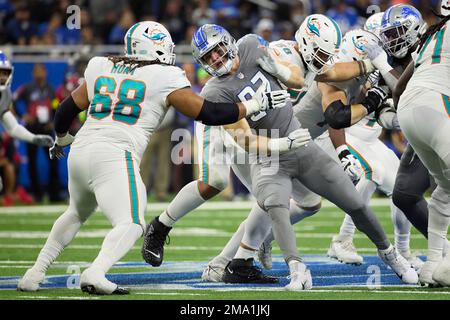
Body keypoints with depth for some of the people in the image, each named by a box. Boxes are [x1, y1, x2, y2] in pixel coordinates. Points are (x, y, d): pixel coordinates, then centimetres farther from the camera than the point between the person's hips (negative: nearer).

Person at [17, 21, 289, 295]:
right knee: (131, 225, -8)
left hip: (81, 151, 7)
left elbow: (67, 110, 28)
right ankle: (95, 274, -31)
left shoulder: (100, 69, 19)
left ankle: (35, 273, 26)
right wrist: (255, 104, 14)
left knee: (77, 213, 28)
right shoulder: (165, 79, 3)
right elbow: (209, 113, 3)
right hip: (115, 157, -7)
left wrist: (62, 139, 48)